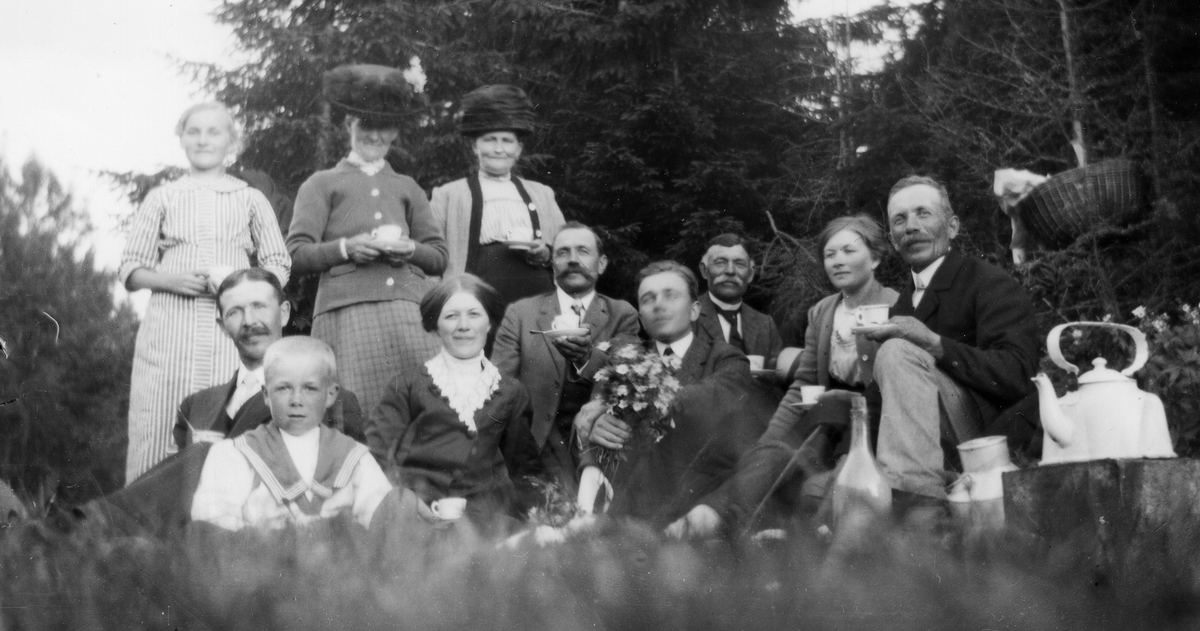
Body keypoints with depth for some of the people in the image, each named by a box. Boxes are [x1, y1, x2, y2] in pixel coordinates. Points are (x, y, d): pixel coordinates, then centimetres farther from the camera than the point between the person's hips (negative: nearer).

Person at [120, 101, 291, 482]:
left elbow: (278, 268, 13)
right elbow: (131, 272, 13)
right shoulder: (162, 198, 16)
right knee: (160, 431, -8)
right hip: (168, 326, 0)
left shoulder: (251, 200, 16)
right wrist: (170, 279, -7)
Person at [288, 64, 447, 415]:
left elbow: (439, 257, 22)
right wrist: (346, 248, -10)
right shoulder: (322, 184, 18)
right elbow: (296, 254, 7)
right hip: (348, 308, -2)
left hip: (409, 307, 3)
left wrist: (410, 249, 0)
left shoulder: (407, 187, 27)